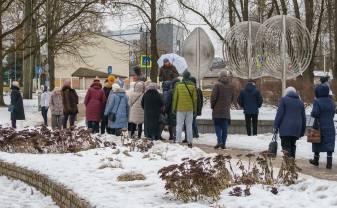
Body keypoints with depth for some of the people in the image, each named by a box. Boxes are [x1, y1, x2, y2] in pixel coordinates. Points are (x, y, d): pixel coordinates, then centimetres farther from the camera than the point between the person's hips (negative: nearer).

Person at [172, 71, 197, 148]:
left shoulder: (178, 85, -4)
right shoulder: (193, 86, -2)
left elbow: (175, 97, -1)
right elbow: (194, 98, 1)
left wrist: (174, 108, 7)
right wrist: (195, 109, 8)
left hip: (180, 109, -1)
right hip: (190, 109, 1)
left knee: (179, 125, 3)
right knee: (189, 126, 9)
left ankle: (178, 141, -1)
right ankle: (189, 142, 11)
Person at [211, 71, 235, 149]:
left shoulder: (217, 85, -11)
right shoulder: (231, 86, 5)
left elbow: (213, 97, -10)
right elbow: (232, 98, 13)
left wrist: (212, 106, 4)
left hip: (217, 110, -4)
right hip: (226, 111, 4)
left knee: (217, 126, 5)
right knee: (225, 127, 7)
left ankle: (219, 140, -11)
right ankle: (223, 144, 7)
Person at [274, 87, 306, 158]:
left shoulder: (284, 99, 2)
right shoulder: (300, 102, 17)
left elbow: (279, 114, -6)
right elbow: (303, 118, 18)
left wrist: (276, 125, -3)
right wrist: (302, 131, 23)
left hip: (285, 128, -5)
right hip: (296, 129, 5)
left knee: (286, 145, -6)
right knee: (292, 145, 14)